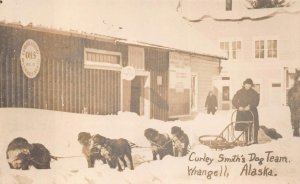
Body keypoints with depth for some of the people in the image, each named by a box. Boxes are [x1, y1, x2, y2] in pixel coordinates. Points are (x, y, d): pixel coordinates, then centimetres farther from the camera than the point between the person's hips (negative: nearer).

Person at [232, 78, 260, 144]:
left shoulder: (254, 93, 5)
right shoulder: (239, 92, 7)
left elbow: (256, 102, -4)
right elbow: (234, 101, 5)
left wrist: (249, 106, -21)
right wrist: (238, 107, -13)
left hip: (251, 112, -1)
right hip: (241, 111, 1)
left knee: (254, 126, -5)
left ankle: (255, 139, 4)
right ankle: (247, 140, 11)